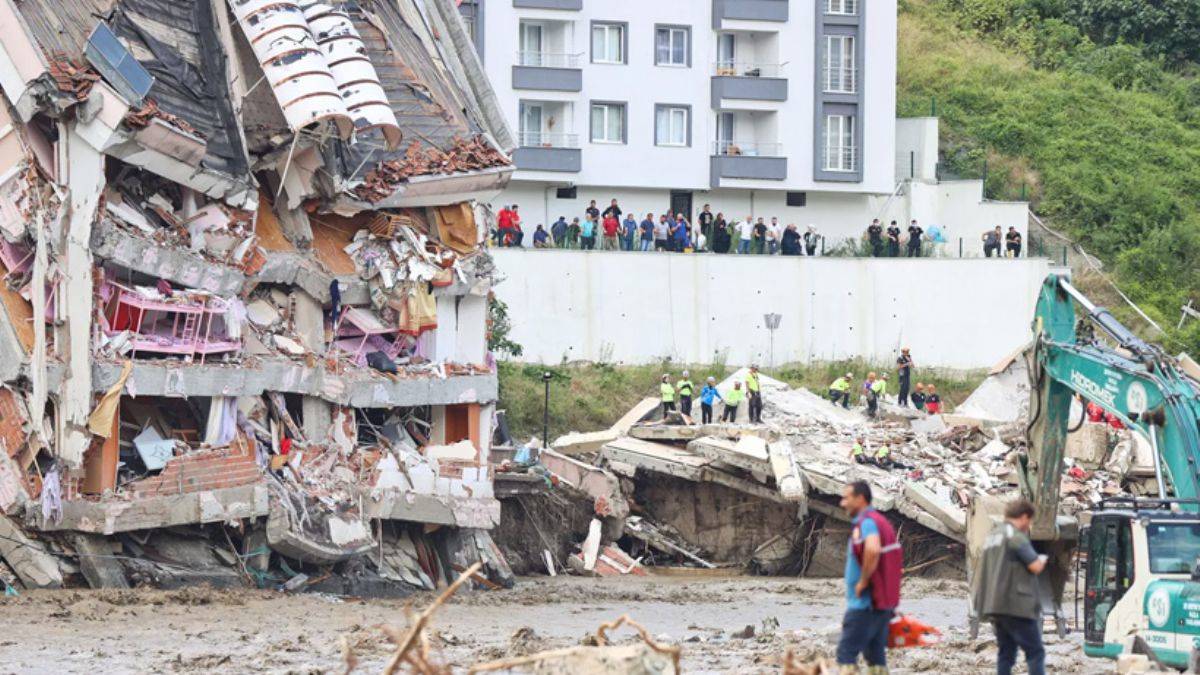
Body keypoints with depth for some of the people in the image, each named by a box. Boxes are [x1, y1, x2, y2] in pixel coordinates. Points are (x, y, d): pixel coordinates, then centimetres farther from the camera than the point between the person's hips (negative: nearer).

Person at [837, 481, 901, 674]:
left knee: (846, 653, -9)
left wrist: (863, 581, -22)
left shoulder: (866, 522, -15)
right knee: (876, 654, 11)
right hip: (884, 603, 10)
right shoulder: (881, 521, 17)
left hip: (864, 604, -10)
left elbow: (872, 550, -36)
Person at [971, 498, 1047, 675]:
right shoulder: (1015, 536, -10)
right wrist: (1042, 560, 8)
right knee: (1035, 651, -6)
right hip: (1016, 604, -8)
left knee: (1005, 653, 10)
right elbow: (1035, 566, -16)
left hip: (994, 606, 8)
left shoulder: (992, 536, 18)